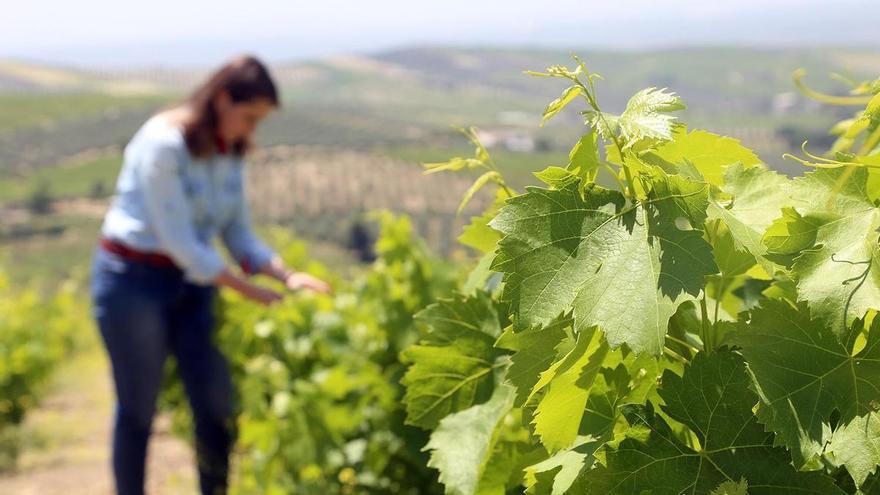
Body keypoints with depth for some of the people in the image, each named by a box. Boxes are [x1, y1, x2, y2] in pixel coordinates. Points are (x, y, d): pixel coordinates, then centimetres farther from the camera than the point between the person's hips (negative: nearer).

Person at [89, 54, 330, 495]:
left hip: (191, 281, 7)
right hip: (133, 280, -7)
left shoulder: (229, 153, 2)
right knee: (139, 408, 4)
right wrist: (257, 294, -24)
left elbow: (240, 236, 2)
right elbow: (179, 242, -24)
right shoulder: (163, 143, -21)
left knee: (218, 405, 3)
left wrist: (287, 276, -15)